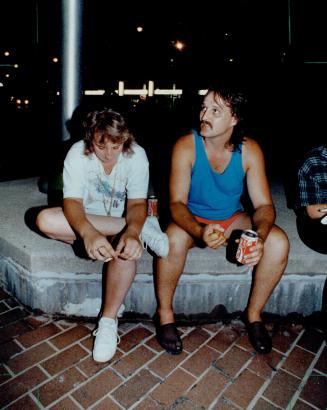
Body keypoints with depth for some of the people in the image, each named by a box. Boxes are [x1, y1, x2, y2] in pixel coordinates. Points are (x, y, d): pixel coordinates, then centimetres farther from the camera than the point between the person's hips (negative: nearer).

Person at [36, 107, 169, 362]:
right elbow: (72, 201, -25)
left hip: (122, 223, -2)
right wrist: (89, 233, -47)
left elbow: (137, 203, -21)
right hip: (85, 222, 2)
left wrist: (132, 231, -44)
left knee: (127, 246, -38)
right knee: (46, 220, -31)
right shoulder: (78, 153, -17)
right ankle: (144, 228, -29)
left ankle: (109, 321, -20)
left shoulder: (136, 155, -17)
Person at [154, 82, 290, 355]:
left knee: (279, 242, -21)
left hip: (233, 219, 3)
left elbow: (264, 205, -11)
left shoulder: (249, 150, -11)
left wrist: (260, 237, -33)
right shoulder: (186, 146, -17)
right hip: (192, 220, -2)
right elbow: (177, 203, -22)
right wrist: (200, 232, -42)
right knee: (174, 238, -36)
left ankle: (254, 313, 3)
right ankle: (164, 313, -9)